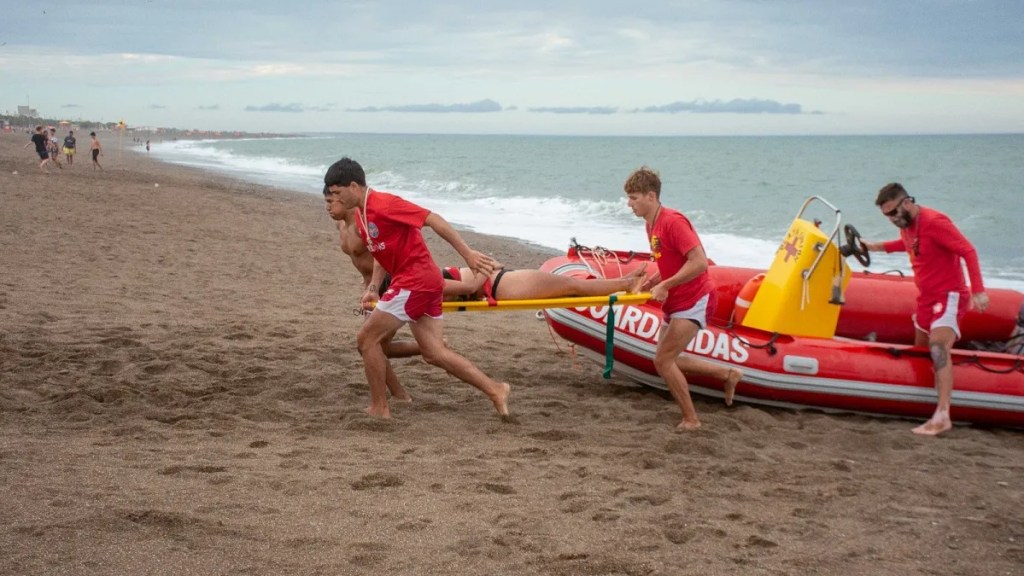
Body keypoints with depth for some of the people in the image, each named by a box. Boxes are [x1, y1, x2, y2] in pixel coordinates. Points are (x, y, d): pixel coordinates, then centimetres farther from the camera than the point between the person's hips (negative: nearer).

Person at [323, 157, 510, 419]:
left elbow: (433, 219, -18)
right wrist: (373, 288, 6)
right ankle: (495, 389, 8)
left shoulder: (383, 204, -16)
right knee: (434, 353, 8)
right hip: (425, 282, 10)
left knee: (367, 339, -2)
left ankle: (379, 408, 7)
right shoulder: (360, 217, 13)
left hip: (415, 281, -10)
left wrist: (468, 254, -21)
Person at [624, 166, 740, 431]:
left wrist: (664, 285, -25)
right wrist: (648, 283, 1)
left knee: (663, 360, -11)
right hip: (676, 302, 10)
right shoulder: (651, 225, 8)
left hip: (694, 301, -10)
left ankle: (691, 420, 3)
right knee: (667, 360, 15)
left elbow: (699, 262, -28)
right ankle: (728, 374, 27)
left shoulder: (673, 221, -21)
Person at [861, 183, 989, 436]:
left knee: (938, 349, -25)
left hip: (949, 296, -10)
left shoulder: (935, 222, -19)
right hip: (926, 298, 10)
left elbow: (968, 251, -22)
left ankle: (942, 415, -34)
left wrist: (978, 291, -29)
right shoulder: (907, 225, 8)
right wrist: (879, 247, 19)